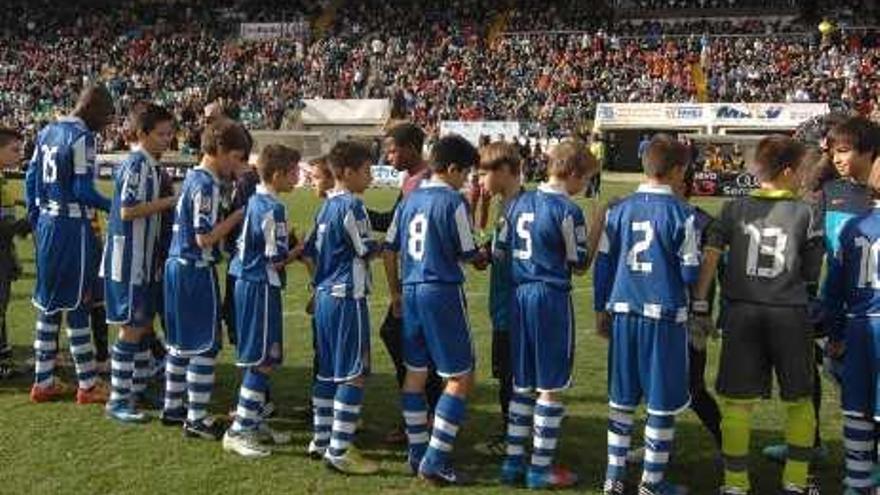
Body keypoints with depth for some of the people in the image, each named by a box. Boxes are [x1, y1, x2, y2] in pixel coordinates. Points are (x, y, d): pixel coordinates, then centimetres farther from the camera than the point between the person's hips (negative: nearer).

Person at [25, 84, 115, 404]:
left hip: (46, 224, 8)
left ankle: (43, 382, 18)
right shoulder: (82, 136, -13)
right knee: (77, 304, -2)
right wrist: (114, 207, -6)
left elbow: (31, 180, 15)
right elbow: (82, 190, -18)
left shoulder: (47, 132, 13)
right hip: (73, 226, -8)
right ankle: (87, 386, 6)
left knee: (48, 304, 13)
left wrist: (36, 219, 21)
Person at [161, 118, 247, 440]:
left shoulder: (193, 177, 12)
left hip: (178, 266, 10)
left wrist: (232, 219, 7)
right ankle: (196, 418, 4)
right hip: (197, 271, -10)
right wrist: (238, 215, -14)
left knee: (180, 342, 17)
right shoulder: (206, 185, -17)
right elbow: (205, 237, -21)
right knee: (205, 345, -2)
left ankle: (173, 407, 27)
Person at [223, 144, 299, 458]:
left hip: (247, 282, 10)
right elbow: (277, 259, -18)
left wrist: (290, 248, 13)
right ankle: (238, 431, -1)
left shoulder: (254, 201, 12)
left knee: (260, 359, 16)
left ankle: (253, 422, 25)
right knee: (264, 360, -5)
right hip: (262, 287, -10)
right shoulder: (272, 208, -17)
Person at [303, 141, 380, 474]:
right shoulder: (352, 206, -14)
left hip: (324, 296, 9)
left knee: (328, 371, 15)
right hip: (348, 297, -9)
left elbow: (310, 251, 17)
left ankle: (321, 440, 23)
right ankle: (339, 450, -2)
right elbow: (369, 251, -11)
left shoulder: (326, 206, 13)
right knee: (354, 374, -4)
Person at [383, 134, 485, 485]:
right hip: (442, 292, -8)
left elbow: (390, 250, 14)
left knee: (415, 373, 15)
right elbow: (467, 254, -9)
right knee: (461, 377, 0)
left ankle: (417, 453, 22)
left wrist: (395, 293, 24)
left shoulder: (410, 200, 11)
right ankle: (435, 461, -2)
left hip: (411, 291, 8)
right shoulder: (453, 201, -11)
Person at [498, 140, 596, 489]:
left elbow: (501, 251, 12)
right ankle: (540, 467, 9)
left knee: (522, 384, 15)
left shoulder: (519, 203, 8)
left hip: (519, 296, 7)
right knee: (550, 387, 3)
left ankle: (513, 461, 20)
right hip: (551, 297, -7)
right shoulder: (568, 211, -12)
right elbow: (579, 266, -6)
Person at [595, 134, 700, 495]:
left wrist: (601, 309, 17)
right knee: (663, 403, 7)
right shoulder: (680, 214, -9)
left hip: (623, 314, 5)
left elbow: (603, 263, 7)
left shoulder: (618, 210, 4)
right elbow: (690, 273, -7)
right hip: (665, 316, -5)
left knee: (621, 398, 15)